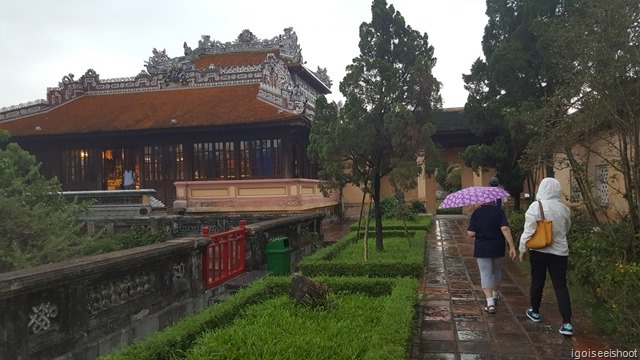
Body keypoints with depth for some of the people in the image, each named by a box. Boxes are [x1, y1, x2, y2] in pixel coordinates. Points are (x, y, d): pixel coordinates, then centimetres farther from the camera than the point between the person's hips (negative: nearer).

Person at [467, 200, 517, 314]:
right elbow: (505, 229, -18)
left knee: (485, 274, 0)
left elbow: (471, 234, -10)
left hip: (482, 249, -2)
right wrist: (512, 246, -16)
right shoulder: (499, 211, -5)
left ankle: (490, 303, -12)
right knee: (497, 271, 22)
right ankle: (495, 295, 40)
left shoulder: (476, 213, -5)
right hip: (498, 248, 2)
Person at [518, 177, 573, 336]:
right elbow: (566, 229, 13)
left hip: (538, 250, -2)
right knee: (560, 285, 3)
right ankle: (567, 323, -4)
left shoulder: (536, 206, -13)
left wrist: (522, 249, -1)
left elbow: (528, 231, -12)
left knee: (537, 282, 15)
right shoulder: (564, 208, -2)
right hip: (559, 251, 2)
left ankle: (535, 312, 32)